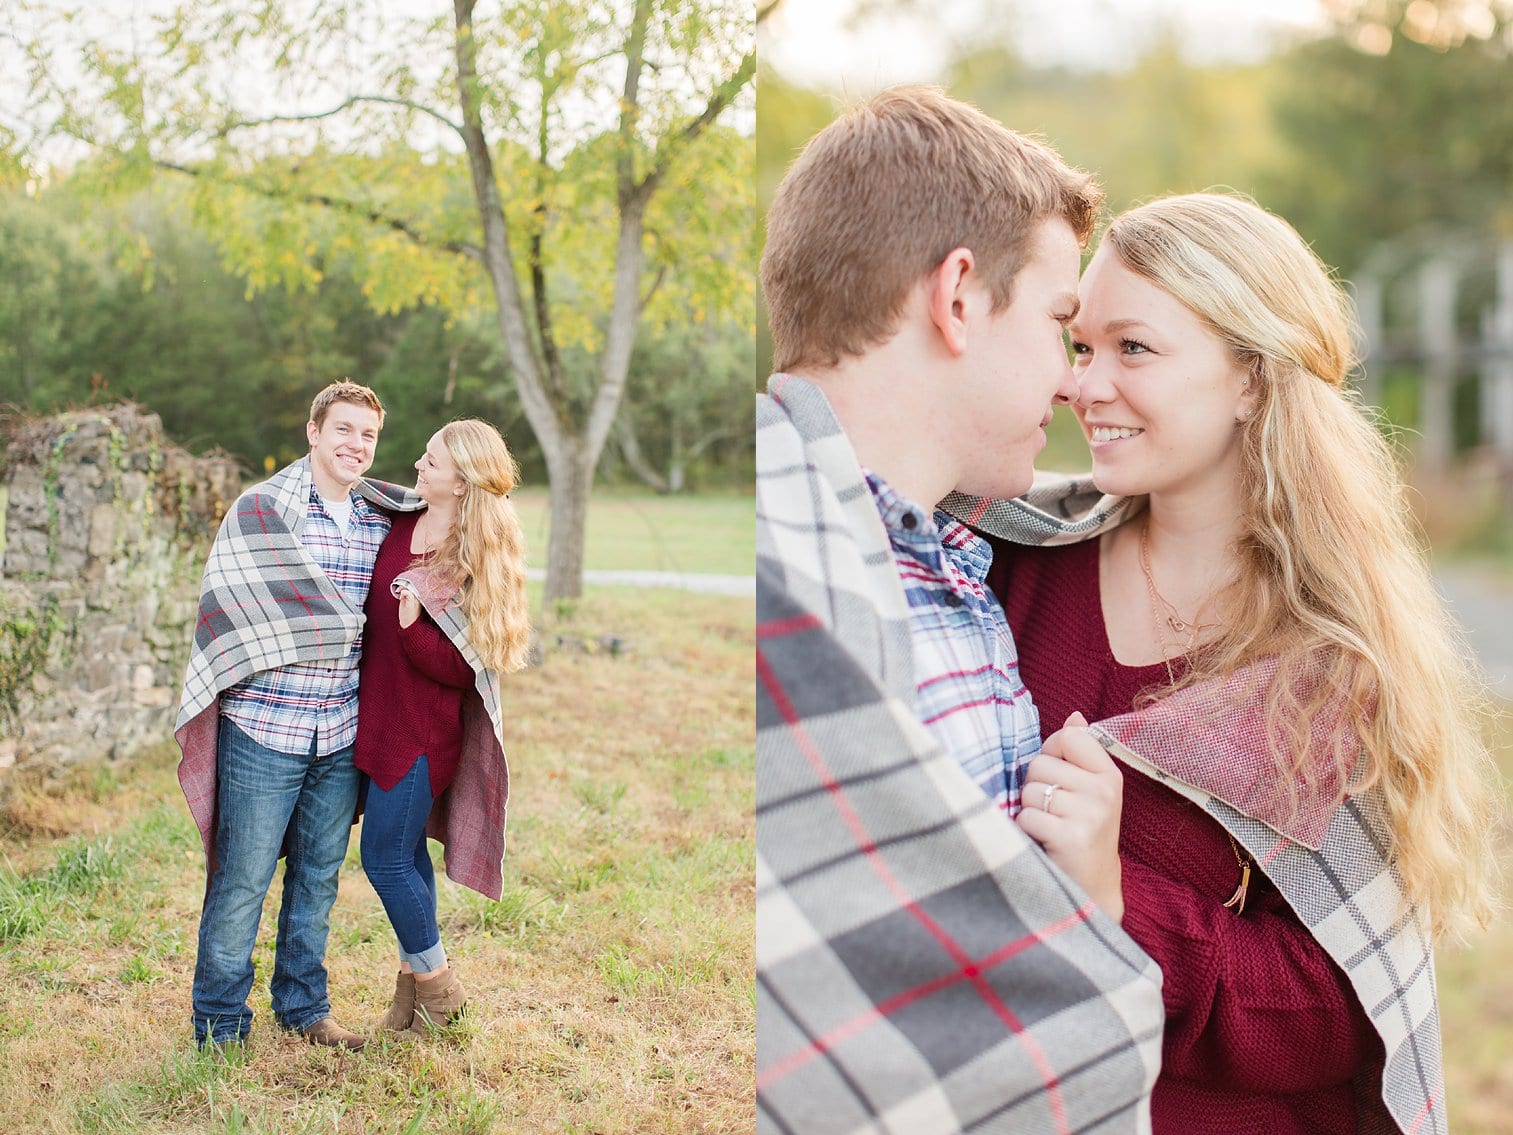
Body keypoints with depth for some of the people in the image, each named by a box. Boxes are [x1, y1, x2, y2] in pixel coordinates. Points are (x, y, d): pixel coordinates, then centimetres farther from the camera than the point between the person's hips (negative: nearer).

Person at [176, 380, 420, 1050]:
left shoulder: (383, 521, 10)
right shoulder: (261, 509, -6)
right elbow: (229, 605, -8)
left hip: (343, 733, 5)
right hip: (265, 725, -5)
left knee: (319, 876, 15)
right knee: (243, 878, 1)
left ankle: (302, 1006, 30)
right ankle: (219, 1025, 16)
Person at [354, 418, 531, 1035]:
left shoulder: (474, 562, -18)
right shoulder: (403, 526, 1)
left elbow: (462, 668, -20)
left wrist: (413, 627, -30)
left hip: (422, 728, -7)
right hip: (381, 713, 7)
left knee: (386, 857, 0)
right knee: (405, 849, 17)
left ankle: (434, 982, 20)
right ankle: (415, 976, 31)